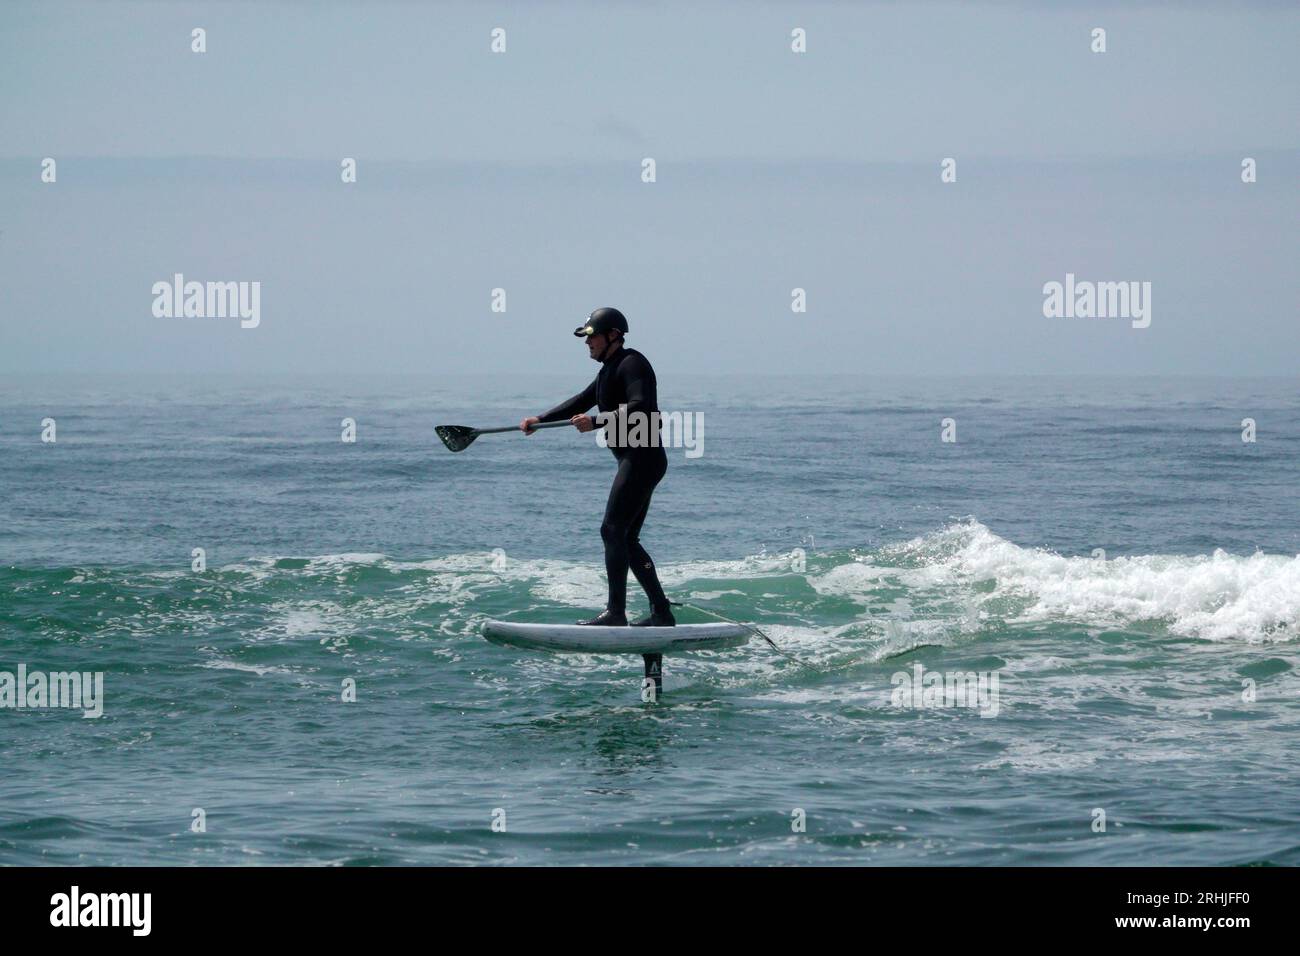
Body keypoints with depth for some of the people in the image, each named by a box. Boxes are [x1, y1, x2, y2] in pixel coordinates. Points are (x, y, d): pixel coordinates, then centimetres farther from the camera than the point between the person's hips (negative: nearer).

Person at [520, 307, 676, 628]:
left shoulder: (631, 364, -10)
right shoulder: (610, 369, 22)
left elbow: (640, 406, -25)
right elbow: (583, 401, 28)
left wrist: (596, 422, -31)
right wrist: (541, 420, 21)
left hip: (642, 459, -11)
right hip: (634, 460, 11)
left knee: (613, 531, -16)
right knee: (626, 540, 10)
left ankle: (615, 611, -21)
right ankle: (662, 612, 10)